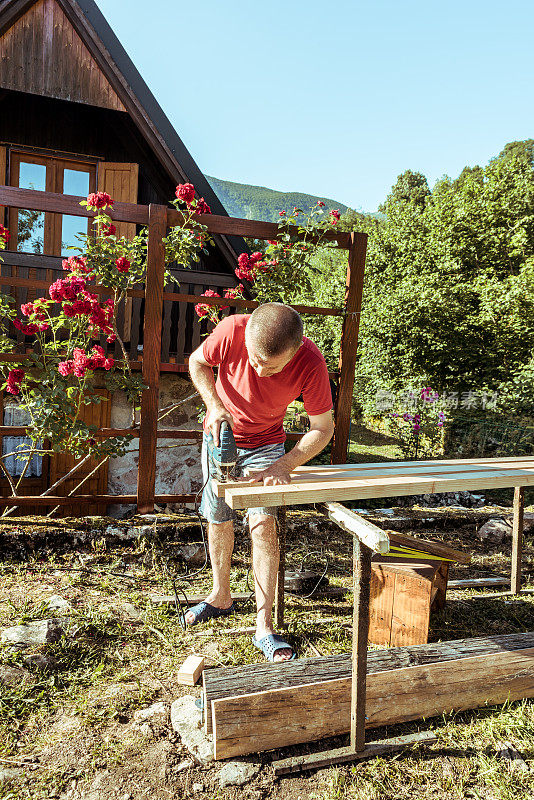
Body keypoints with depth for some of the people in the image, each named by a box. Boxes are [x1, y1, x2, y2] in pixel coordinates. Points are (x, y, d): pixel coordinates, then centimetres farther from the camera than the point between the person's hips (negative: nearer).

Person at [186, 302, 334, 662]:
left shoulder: (311, 362, -32)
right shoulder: (232, 330, -30)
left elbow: (323, 428, -21)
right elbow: (197, 362, -8)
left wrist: (284, 465, -33)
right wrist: (214, 405, -23)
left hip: (265, 444, -2)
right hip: (220, 435, 2)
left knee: (263, 522, -15)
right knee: (218, 520, 11)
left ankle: (264, 627, -1)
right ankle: (221, 597, 34)